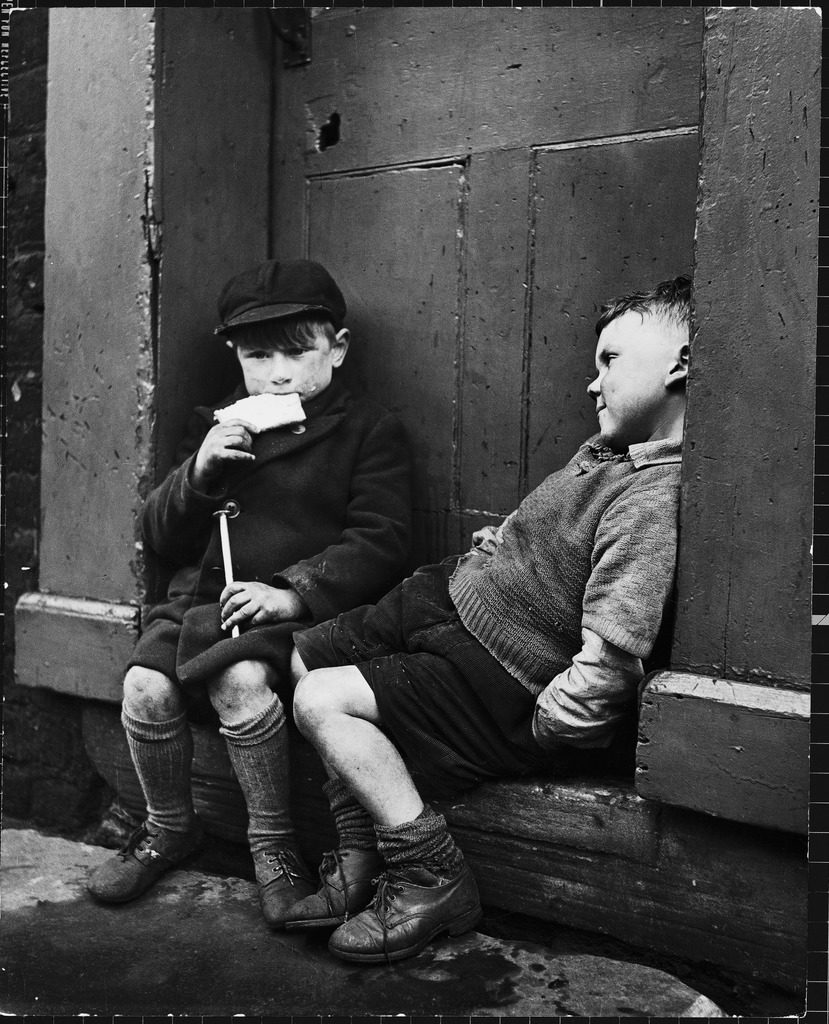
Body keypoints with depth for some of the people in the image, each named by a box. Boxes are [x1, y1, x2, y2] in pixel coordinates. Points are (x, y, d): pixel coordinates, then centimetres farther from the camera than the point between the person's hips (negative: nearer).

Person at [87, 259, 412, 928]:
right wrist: (198, 473, -5)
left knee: (240, 680, -32)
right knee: (146, 688, -20)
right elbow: (161, 540, 15)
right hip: (203, 596, 5)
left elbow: (379, 541, -6)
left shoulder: (369, 431, 5)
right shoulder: (218, 426, 18)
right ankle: (169, 828, 9)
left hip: (297, 610, -4)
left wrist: (296, 592, -20)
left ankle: (273, 842, -9)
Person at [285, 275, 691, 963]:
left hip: (499, 674, -10)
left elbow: (609, 660, -33)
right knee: (303, 657, 10)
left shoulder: (654, 498, -27)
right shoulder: (613, 446, 5)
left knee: (321, 700, -17)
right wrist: (505, 540, 7)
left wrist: (532, 734, -21)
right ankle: (361, 864, 17)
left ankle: (436, 883, -1)